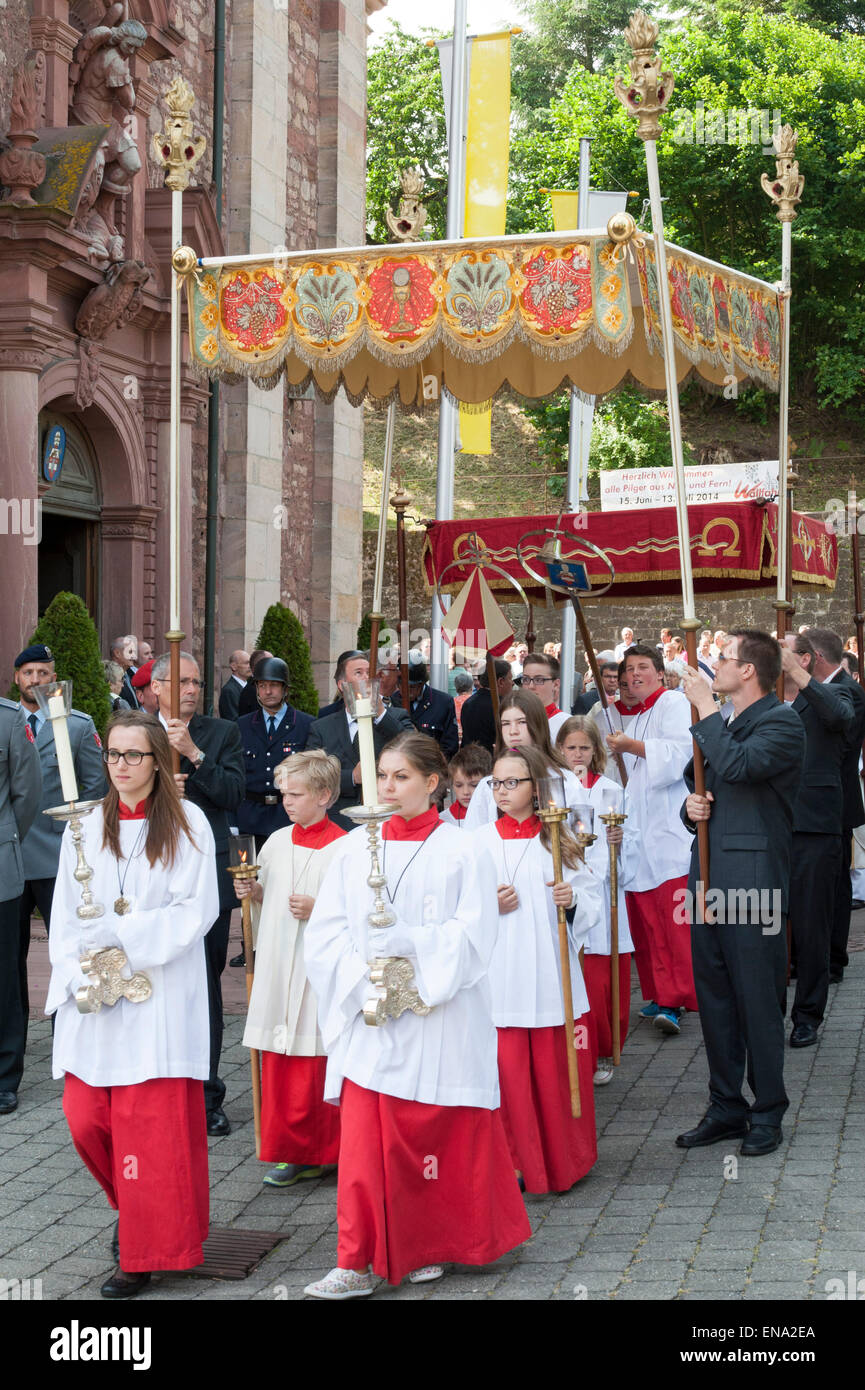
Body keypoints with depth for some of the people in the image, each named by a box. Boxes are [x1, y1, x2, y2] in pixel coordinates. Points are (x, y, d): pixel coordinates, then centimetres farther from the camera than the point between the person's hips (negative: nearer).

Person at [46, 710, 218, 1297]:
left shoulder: (187, 823, -1)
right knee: (86, 1119, 2)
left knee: (151, 1122, -3)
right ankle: (134, 1204, 30)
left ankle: (146, 1252, 9)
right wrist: (82, 976, -7)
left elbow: (198, 909, -7)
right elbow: (66, 917, 8)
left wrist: (123, 934, -15)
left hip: (160, 996, -4)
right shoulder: (86, 827, 10)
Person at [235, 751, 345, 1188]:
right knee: (276, 1064, 7)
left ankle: (313, 1153, 12)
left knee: (312, 1065, -1)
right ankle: (286, 1149, 18)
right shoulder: (277, 842, 11)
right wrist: (251, 892, 2)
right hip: (276, 965, 6)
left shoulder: (341, 848, -7)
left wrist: (317, 910, -20)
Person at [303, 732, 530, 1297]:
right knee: (365, 1138, -2)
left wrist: (410, 943, -22)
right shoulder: (355, 847, 7)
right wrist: (362, 977, -11)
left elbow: (474, 935, -9)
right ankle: (356, 1264, 4)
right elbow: (324, 932, 5)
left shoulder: (461, 851, -2)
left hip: (440, 1016, -2)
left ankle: (430, 1245, 25)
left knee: (444, 1135, 6)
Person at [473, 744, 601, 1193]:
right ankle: (517, 1161, 12)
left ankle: (561, 1162, 21)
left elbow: (592, 895, 7)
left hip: (550, 974, 0)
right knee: (507, 1068, -3)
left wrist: (573, 899, -13)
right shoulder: (479, 841, 6)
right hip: (499, 975, 0)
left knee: (554, 1068, 4)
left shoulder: (558, 840, 6)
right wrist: (490, 906, -11)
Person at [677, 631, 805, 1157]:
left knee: (759, 1003, -1)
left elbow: (739, 765, -26)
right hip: (708, 879, 8)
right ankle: (726, 1108, 23)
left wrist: (706, 710, -15)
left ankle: (767, 1114, 11)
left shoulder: (782, 723, -8)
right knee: (715, 1000, 12)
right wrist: (692, 807, 4)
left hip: (753, 885, -8)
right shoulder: (722, 726, 19)